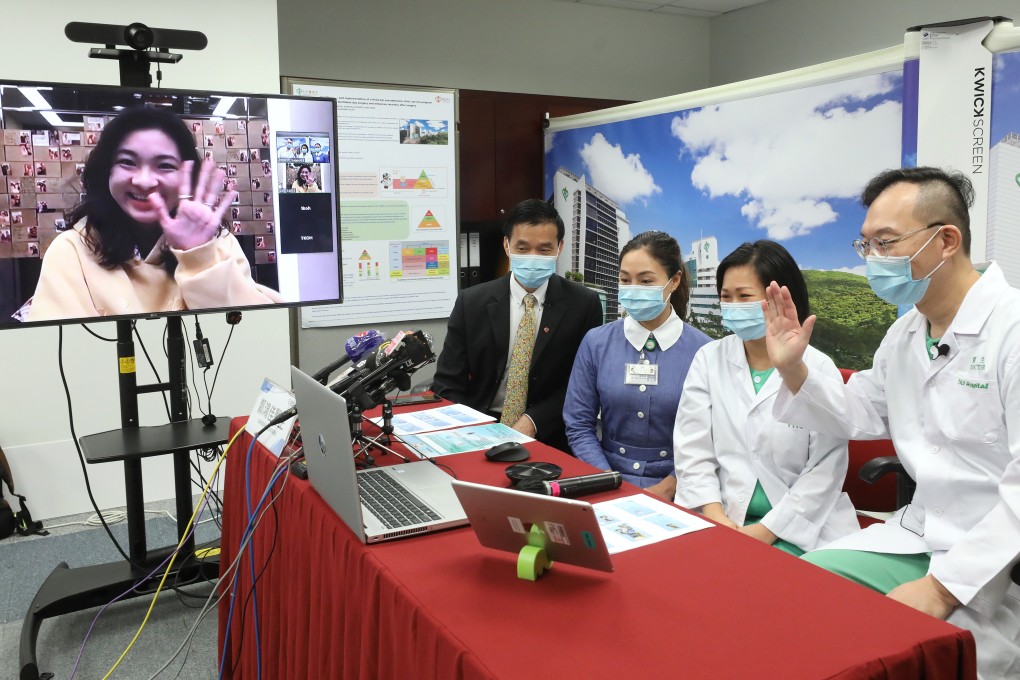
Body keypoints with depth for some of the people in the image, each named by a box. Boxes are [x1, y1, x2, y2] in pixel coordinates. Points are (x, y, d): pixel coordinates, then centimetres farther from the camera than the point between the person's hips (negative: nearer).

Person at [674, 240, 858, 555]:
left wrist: (765, 531, -13)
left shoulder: (819, 368, -2)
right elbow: (692, 452, 0)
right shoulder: (709, 360, 6)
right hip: (724, 518, 2)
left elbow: (826, 470, -5)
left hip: (800, 527, -2)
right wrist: (718, 520, -13)